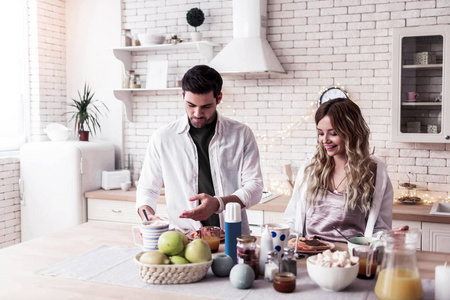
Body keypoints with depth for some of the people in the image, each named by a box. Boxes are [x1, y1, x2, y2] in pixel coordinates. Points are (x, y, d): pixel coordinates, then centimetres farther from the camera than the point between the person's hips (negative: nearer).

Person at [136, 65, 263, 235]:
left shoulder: (241, 134, 5)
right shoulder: (162, 138, 6)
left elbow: (254, 187, 2)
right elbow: (147, 188, 14)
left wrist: (218, 203, -15)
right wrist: (148, 216, -7)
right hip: (182, 240, 0)